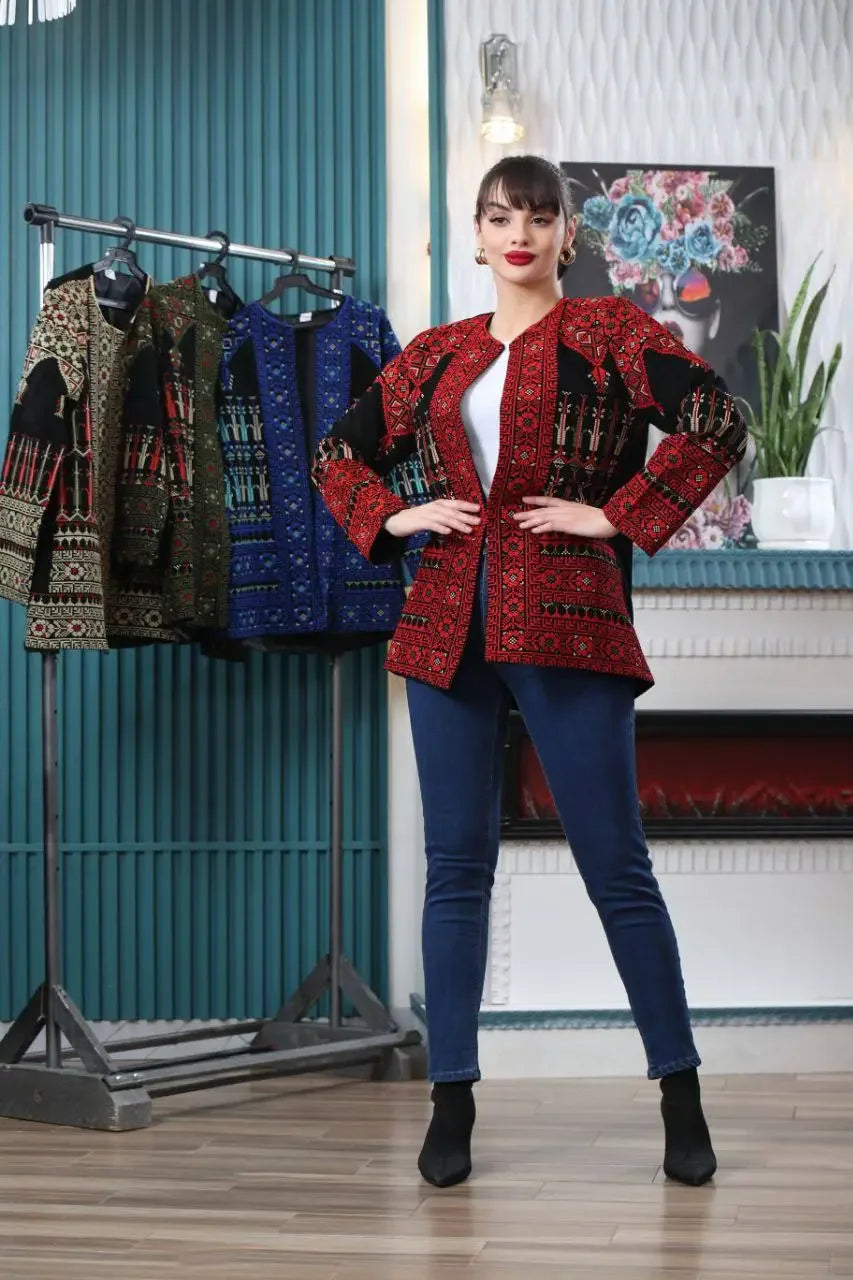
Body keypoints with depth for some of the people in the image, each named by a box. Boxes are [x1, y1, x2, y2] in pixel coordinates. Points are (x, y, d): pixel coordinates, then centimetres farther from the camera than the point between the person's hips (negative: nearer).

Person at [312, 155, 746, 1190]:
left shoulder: (609, 332, 3)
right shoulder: (435, 356, 15)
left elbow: (716, 424, -9)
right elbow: (340, 453, 24)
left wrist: (620, 515, -11)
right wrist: (392, 518, 7)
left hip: (566, 623, -4)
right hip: (449, 629, 4)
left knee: (616, 866, 0)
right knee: (456, 868, 6)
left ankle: (680, 1094, 14)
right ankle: (452, 1101, 15)